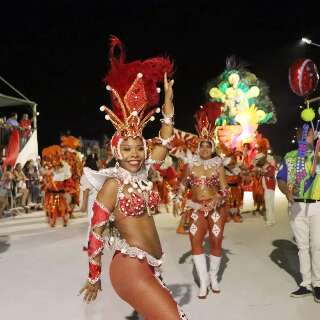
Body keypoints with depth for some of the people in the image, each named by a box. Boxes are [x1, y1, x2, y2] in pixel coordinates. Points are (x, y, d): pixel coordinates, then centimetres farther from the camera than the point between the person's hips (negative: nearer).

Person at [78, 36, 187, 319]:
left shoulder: (142, 173, 8)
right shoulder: (113, 184, -10)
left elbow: (165, 143, 12)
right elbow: (96, 232, -6)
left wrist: (168, 98, 9)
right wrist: (94, 277, 1)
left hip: (149, 266, 8)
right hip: (130, 267, -8)